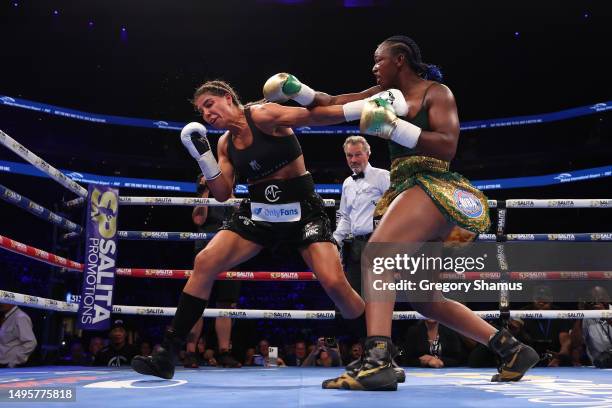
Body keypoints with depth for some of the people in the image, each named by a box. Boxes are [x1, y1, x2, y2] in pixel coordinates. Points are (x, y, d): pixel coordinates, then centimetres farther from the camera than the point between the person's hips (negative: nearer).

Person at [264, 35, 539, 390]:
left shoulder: (437, 92, 0)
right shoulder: (389, 94, 19)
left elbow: (447, 147, -14)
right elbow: (332, 104, 17)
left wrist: (394, 127, -22)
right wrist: (295, 90, 3)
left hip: (433, 188, -9)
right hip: (409, 190, 9)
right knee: (424, 299, 12)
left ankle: (378, 362, -43)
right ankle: (512, 348, 19)